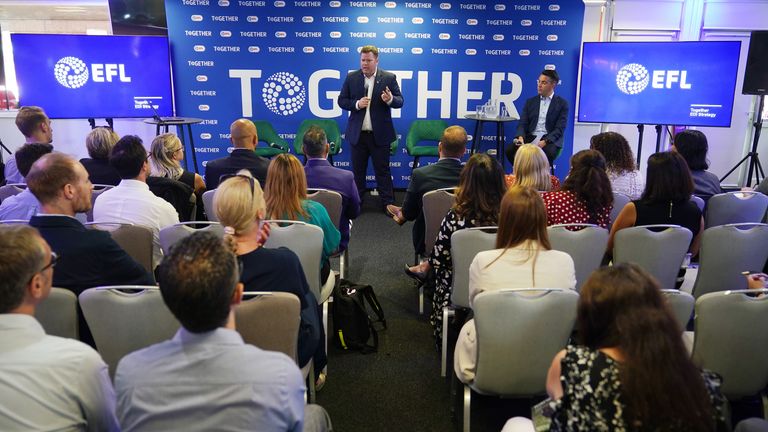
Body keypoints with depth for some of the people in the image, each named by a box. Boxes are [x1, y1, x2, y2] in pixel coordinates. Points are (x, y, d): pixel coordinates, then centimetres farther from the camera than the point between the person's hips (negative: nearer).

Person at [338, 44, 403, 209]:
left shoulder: (389, 78, -2)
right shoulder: (351, 77, 3)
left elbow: (400, 101, -2)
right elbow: (342, 101, 4)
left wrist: (390, 99, -25)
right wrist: (357, 104, -15)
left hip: (380, 134, -2)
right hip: (358, 134, 2)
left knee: (382, 171, 5)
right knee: (357, 171, 12)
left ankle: (388, 204, 15)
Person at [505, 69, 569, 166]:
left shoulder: (562, 104, 5)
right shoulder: (530, 102, 16)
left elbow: (559, 129, -5)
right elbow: (522, 124, 7)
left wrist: (545, 141, -22)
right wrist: (521, 137, -16)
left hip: (550, 139, -3)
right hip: (530, 137, 3)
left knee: (546, 153, -38)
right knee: (510, 150, -25)